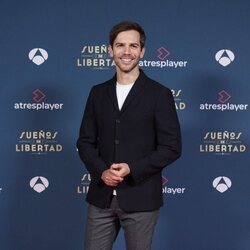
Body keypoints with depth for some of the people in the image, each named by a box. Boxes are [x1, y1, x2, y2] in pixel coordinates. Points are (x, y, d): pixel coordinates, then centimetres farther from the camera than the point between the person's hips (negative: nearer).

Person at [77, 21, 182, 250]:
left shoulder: (159, 94, -4)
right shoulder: (98, 93, 8)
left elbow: (172, 147, -7)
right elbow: (85, 141, 9)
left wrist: (132, 169, -18)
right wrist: (101, 171, -9)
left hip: (140, 199, -3)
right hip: (101, 196, 3)